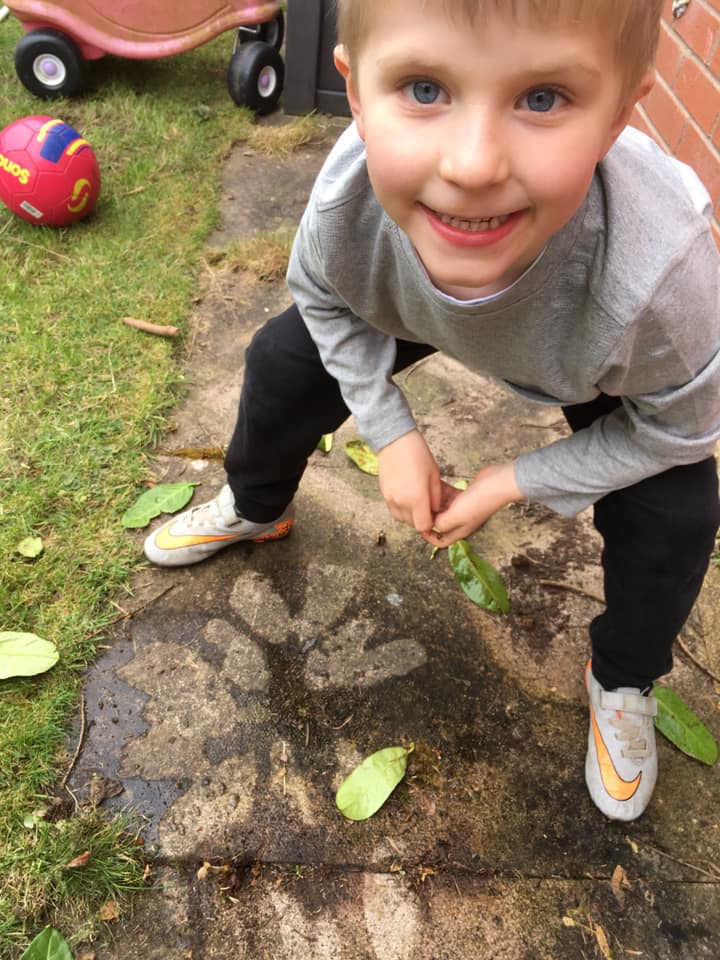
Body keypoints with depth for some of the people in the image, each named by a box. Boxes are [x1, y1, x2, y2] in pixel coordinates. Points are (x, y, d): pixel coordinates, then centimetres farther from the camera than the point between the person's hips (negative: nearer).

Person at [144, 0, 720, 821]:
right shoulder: (348, 195, -38)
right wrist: (392, 435, -17)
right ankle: (253, 511, 32)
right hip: (415, 307, 3)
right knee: (283, 361, -1)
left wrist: (513, 483, -20)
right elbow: (323, 298, -11)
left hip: (599, 370, -2)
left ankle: (621, 682, 17)